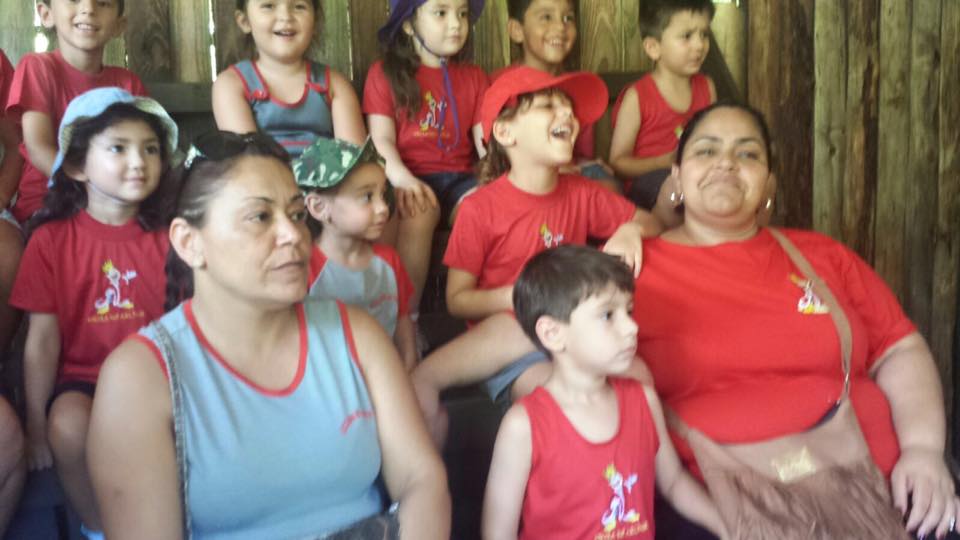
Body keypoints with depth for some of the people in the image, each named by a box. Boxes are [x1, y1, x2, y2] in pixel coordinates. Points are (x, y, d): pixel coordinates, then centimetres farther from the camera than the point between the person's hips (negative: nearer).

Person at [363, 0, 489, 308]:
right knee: (418, 211, -35)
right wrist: (404, 180, -24)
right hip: (410, 178, -3)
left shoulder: (474, 77, 18)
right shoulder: (384, 73, 8)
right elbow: (382, 140, -3)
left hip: (458, 177, 3)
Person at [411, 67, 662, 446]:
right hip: (498, 336, -5)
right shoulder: (480, 209, -7)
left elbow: (652, 223, 18)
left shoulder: (583, 195, 6)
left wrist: (631, 230, -5)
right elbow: (457, 300, -3)